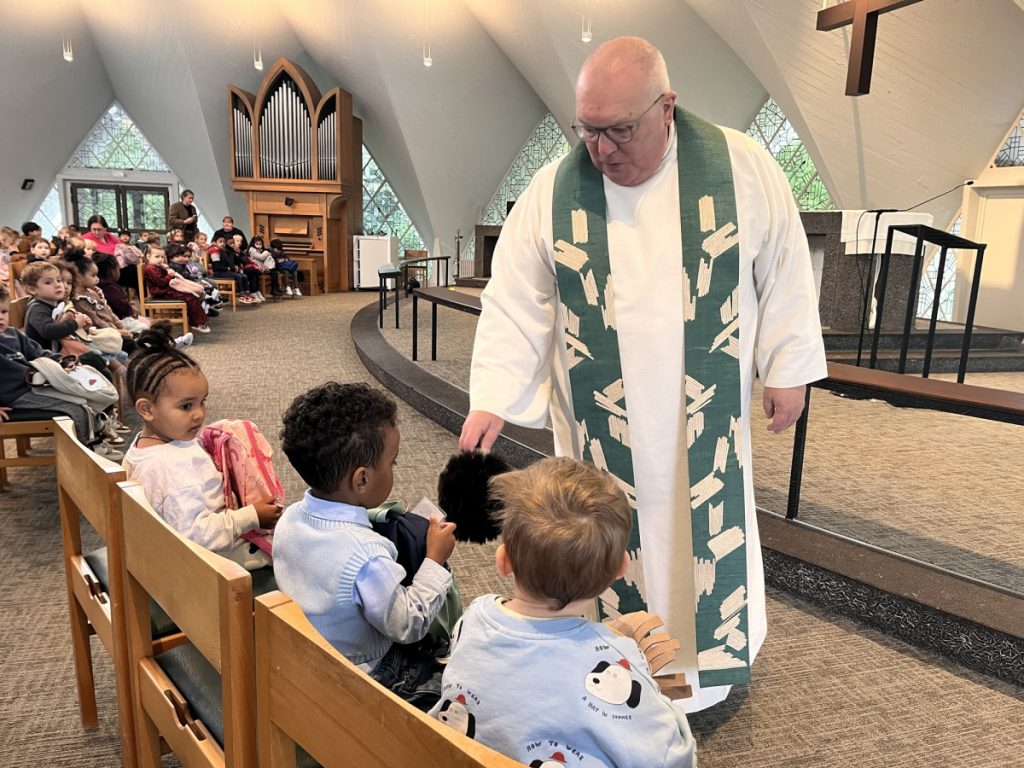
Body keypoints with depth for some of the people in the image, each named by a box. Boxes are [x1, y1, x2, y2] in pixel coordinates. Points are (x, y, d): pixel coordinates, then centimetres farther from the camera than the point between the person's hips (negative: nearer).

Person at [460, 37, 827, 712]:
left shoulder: (743, 168, -8)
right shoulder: (552, 192, -9)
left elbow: (784, 274, 1)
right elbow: (514, 303, -7)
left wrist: (788, 369, 4)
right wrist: (491, 399, -15)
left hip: (705, 411, 1)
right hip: (599, 419, 0)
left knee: (707, 526, 13)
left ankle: (712, 654, 39)